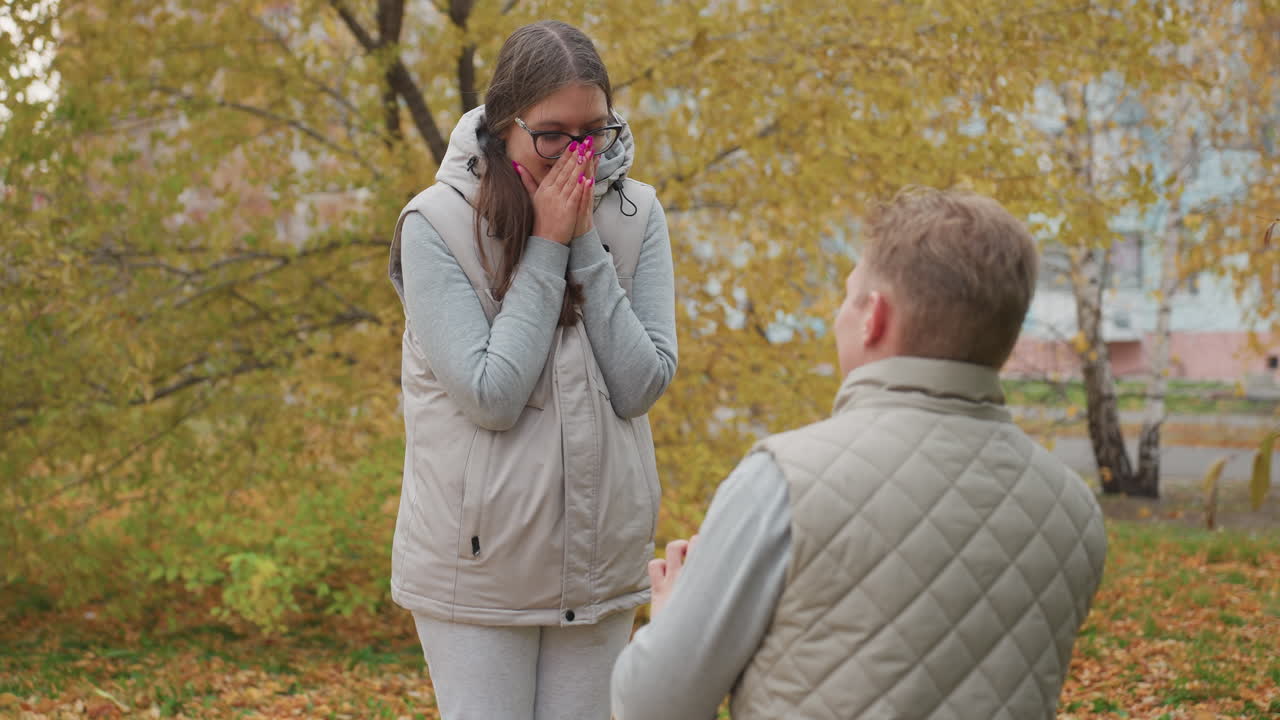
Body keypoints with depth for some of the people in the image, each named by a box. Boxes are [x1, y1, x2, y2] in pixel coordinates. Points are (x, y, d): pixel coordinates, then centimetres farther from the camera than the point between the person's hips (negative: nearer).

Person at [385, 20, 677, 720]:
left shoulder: (634, 215, -2)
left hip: (601, 557, 3)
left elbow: (642, 386, -9)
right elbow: (490, 396, -18)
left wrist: (587, 246, -14)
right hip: (480, 559, -3)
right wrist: (546, 249, -17)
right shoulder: (437, 223, -11)